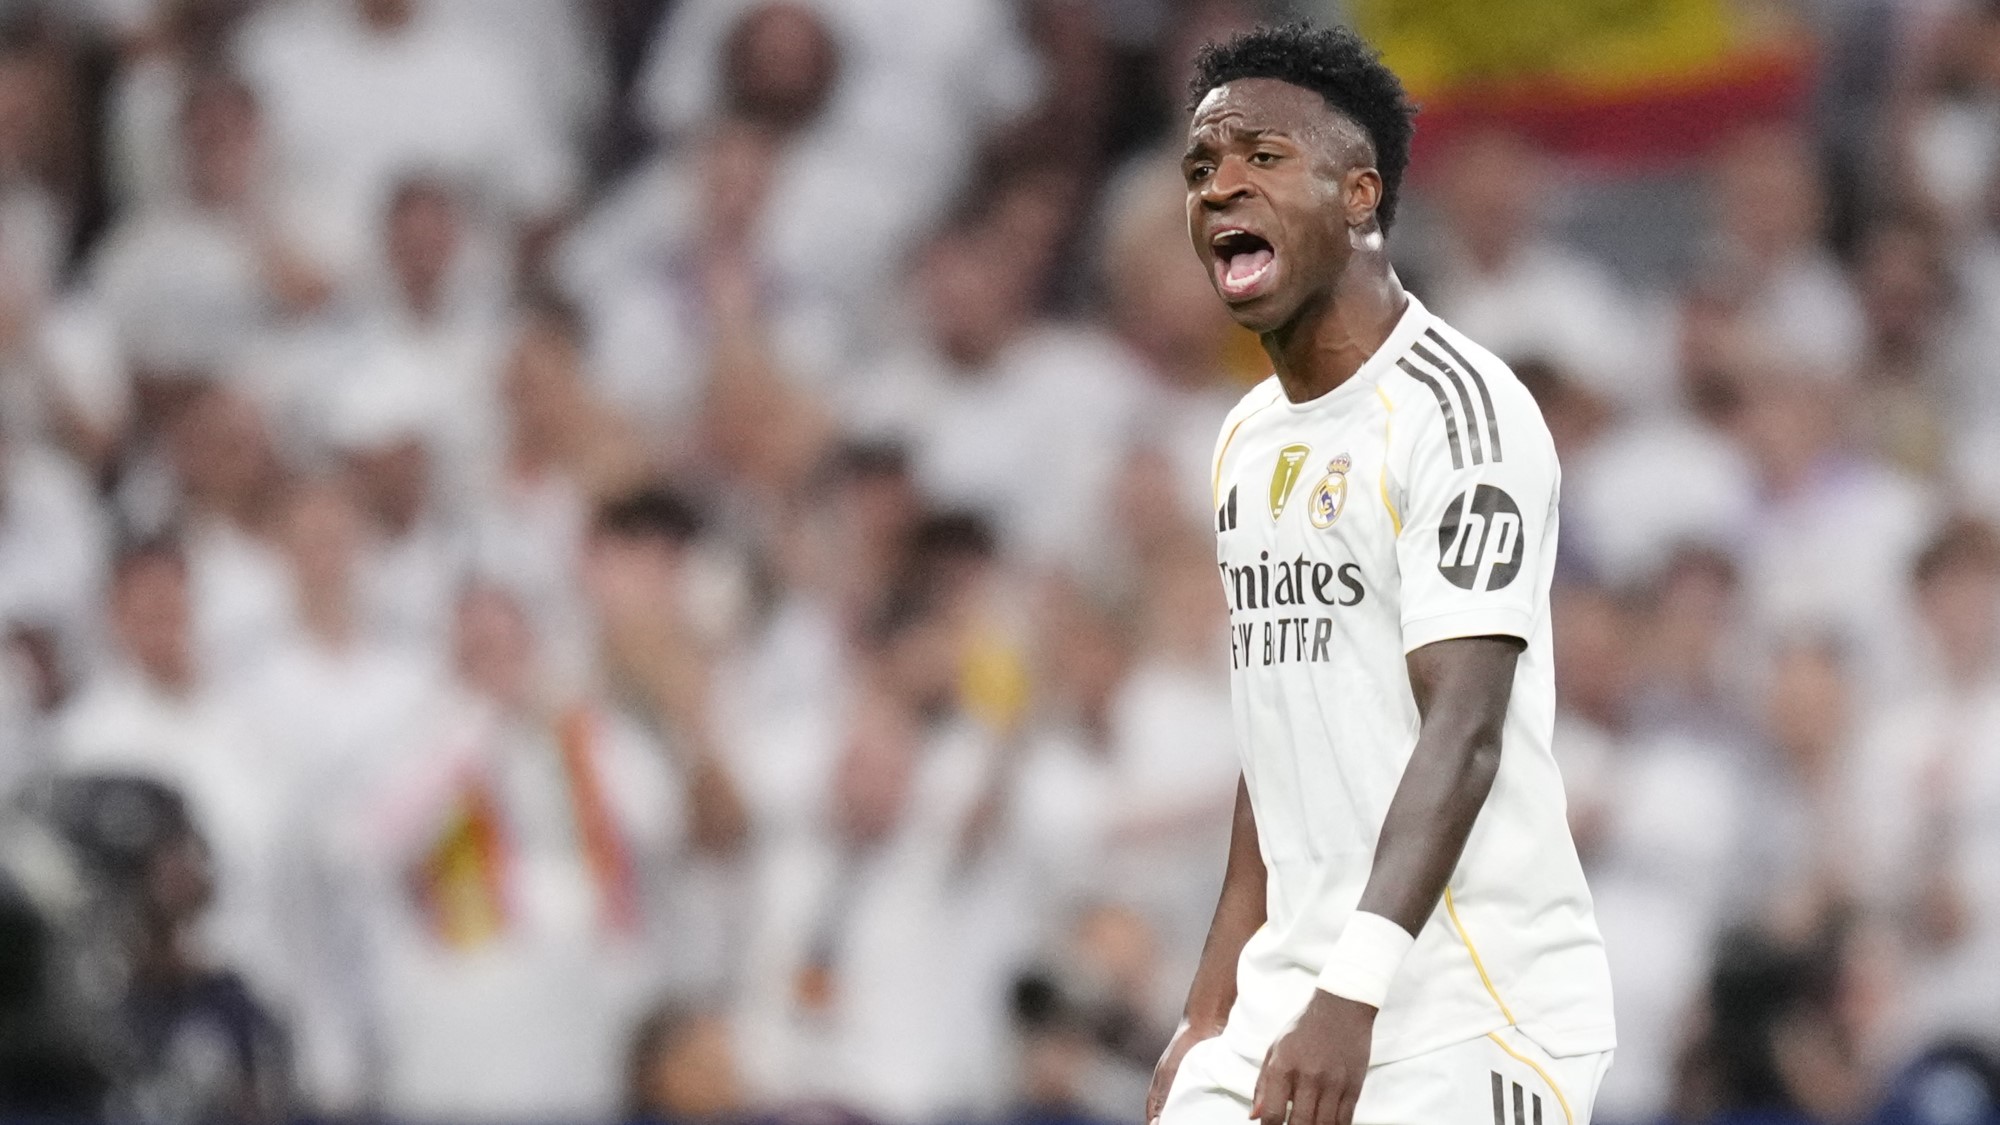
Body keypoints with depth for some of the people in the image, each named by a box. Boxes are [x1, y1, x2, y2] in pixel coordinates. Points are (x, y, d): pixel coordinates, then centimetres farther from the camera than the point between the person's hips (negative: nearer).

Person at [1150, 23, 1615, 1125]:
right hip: (1285, 1016, 8)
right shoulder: (1251, 439, 17)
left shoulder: (1458, 409, -11)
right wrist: (1212, 1017, 18)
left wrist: (1350, 995, -30)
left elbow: (1462, 734, -21)